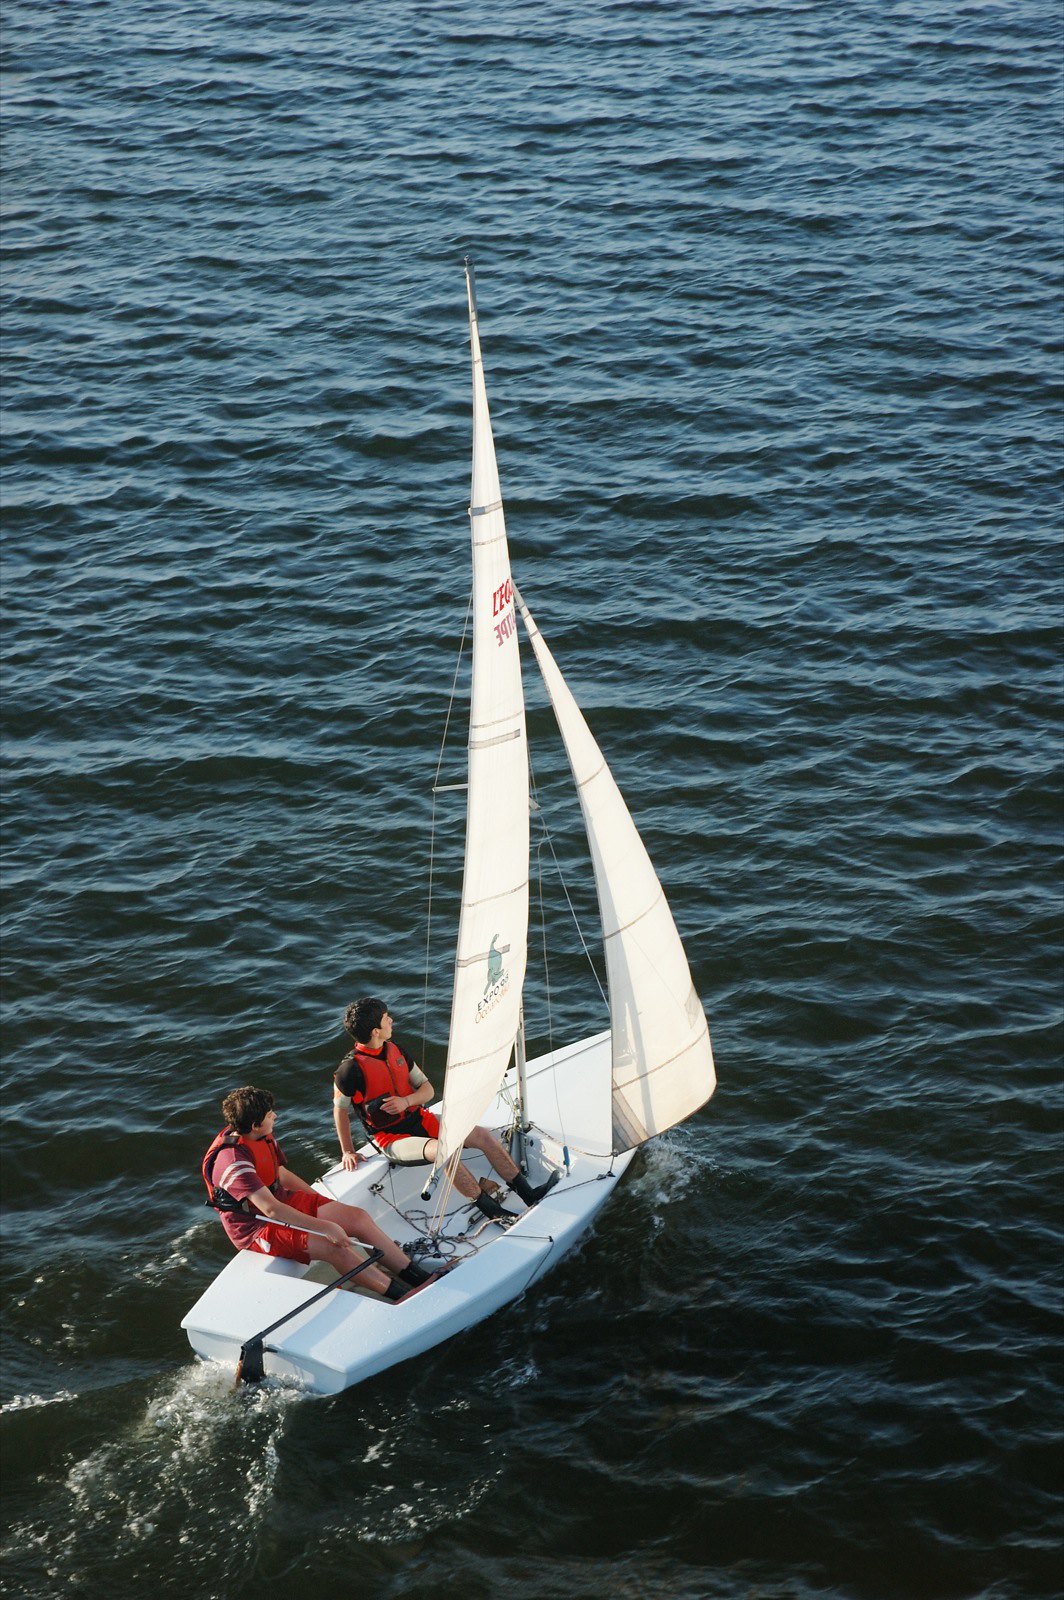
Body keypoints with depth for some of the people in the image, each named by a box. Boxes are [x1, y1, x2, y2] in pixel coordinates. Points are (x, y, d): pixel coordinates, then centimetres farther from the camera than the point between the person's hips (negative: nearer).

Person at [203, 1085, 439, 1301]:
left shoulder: (263, 1137, 0)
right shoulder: (232, 1161, -30)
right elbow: (270, 1209, -34)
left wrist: (324, 1204, 16)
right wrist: (325, 1226, -33)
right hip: (257, 1228, -9)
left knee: (359, 1217, -4)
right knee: (334, 1247, -26)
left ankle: (418, 1276, 1)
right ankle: (404, 1297, -19)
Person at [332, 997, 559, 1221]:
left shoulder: (395, 1049, 3)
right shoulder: (351, 1069, -18)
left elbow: (428, 1090, 7)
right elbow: (340, 1110, -4)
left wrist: (405, 1101, -15)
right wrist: (347, 1152, -2)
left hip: (419, 1121, 7)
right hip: (391, 1138, -7)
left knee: (483, 1136, -8)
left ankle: (529, 1195, -3)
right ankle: (494, 1213, -28)